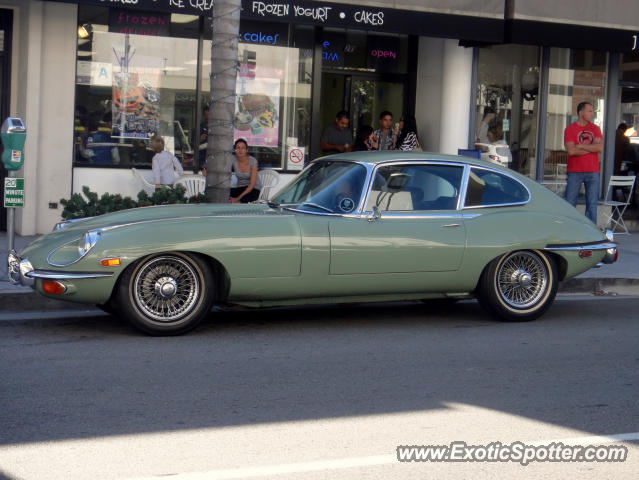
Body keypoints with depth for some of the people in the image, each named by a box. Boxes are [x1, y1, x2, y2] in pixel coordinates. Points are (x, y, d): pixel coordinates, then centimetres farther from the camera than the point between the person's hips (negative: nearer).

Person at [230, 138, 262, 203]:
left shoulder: (253, 161, -16)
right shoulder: (233, 160, -7)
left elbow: (252, 184, -18)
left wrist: (238, 198, -27)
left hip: (254, 189, -3)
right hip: (240, 188, 3)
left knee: (242, 200, -37)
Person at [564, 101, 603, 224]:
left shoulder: (595, 129, 10)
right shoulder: (570, 129, 1)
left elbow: (600, 148, -5)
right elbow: (571, 151, -13)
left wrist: (581, 146, -8)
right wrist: (591, 147, -7)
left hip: (592, 172, 3)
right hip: (575, 172, -3)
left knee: (592, 204, 2)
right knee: (569, 204, -2)